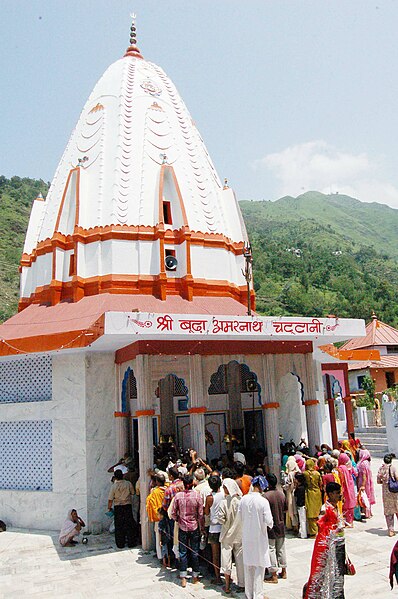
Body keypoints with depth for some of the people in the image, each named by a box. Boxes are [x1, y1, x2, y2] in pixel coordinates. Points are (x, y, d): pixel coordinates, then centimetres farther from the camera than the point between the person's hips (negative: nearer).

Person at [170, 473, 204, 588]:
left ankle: (183, 579, 11)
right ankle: (195, 576, 21)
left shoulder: (178, 495, -10)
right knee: (195, 552, 12)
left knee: (183, 552, 9)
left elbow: (173, 513, -4)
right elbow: (201, 514, -8)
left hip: (182, 527, 0)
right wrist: (202, 527, 5)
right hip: (194, 527, 0)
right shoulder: (197, 495, -13)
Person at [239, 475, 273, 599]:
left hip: (246, 536, 5)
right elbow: (268, 520, -19)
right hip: (259, 536, -4)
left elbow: (240, 515, 2)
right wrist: (271, 524, 2)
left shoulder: (244, 499, -7)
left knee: (248, 565, 17)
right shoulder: (263, 501, -20)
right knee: (259, 566, 9)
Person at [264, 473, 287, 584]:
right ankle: (283, 572, 29)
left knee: (271, 550, 3)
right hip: (280, 526, 7)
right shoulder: (281, 494, -1)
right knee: (281, 549, 17)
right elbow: (285, 509, 9)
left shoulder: (266, 495, -22)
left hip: (270, 527, -6)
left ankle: (274, 576, 8)